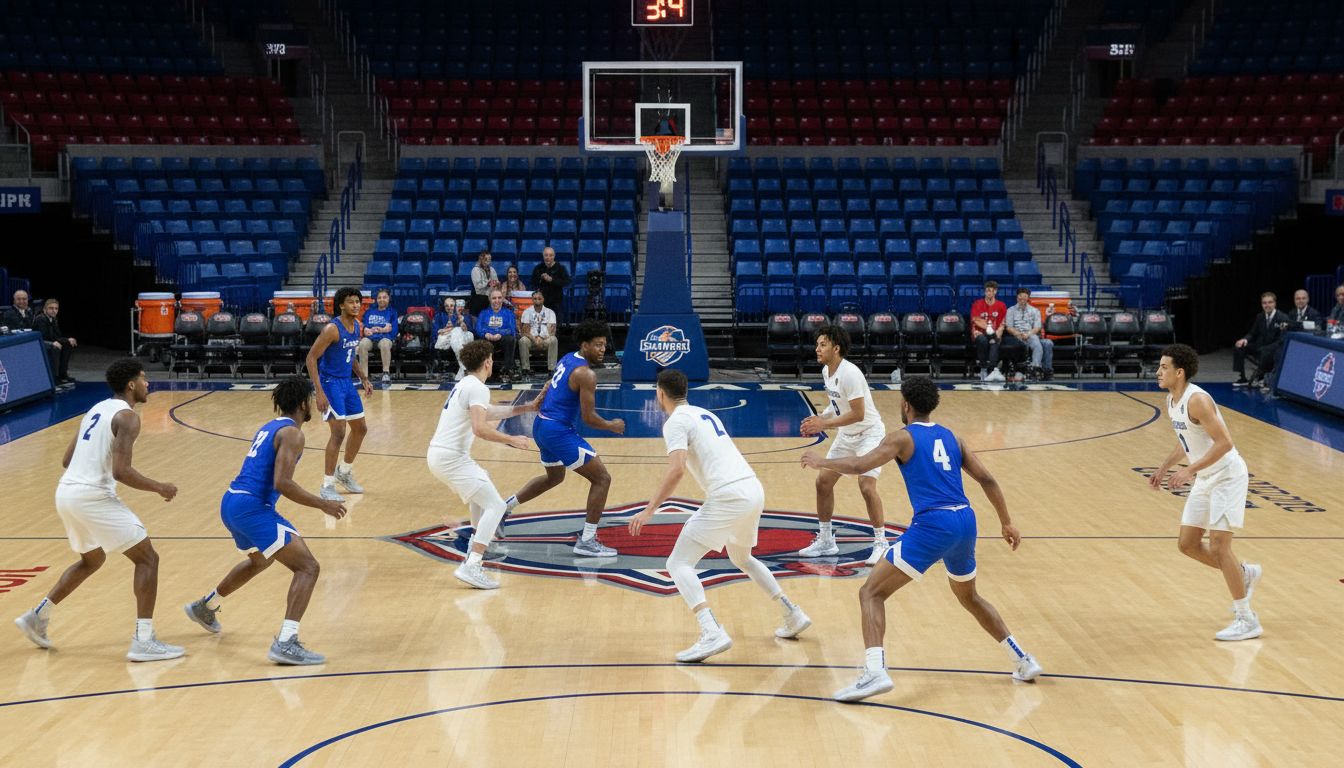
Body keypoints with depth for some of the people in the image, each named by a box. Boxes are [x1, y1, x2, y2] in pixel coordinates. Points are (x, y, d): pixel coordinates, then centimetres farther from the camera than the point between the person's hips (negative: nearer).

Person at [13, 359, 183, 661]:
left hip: (66, 493, 9)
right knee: (147, 558, -1)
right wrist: (158, 488, -7)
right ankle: (144, 641, -7)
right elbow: (121, 471, -19)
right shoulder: (127, 416, -9)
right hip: (93, 497, -9)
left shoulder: (97, 410, 18)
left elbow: (67, 460, 20)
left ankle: (37, 617, 32)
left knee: (92, 560, 31)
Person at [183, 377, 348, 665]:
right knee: (307, 567, -12)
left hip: (231, 503, 10)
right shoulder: (292, 433, -10)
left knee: (260, 561, 37)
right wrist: (322, 504, -13)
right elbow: (282, 483, -20)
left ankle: (205, 607, 56)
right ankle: (286, 643, -25)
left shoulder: (269, 427, 18)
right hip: (252, 508, -10)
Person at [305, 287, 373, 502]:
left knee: (360, 428, 16)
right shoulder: (332, 329, -21)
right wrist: (319, 392, -26)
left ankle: (344, 472, 35)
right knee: (338, 432, -14)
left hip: (346, 382, 9)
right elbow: (311, 358, -20)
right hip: (329, 382, -9)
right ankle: (327, 486, -5)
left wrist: (364, 378, 13)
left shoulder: (357, 326, 5)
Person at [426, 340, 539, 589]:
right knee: (495, 506, -11)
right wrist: (512, 440, -14)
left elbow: (490, 412, 35)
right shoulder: (477, 388, -11)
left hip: (438, 455, 10)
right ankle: (471, 567, -22)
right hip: (451, 457, -10)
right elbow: (480, 429, -25)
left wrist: (527, 408, 38)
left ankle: (476, 547, 38)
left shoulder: (464, 385, 19)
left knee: (482, 487, 33)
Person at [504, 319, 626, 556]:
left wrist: (539, 400, 39)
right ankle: (586, 541, -6)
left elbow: (550, 386, 25)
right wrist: (612, 426, -2)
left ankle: (503, 508, 38)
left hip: (542, 425, 10)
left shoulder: (567, 359, 9)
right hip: (559, 432, -10)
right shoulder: (586, 374, -19)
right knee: (602, 478, -5)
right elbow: (588, 418, -18)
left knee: (555, 477, 33)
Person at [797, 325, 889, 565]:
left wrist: (825, 424, -25)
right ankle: (825, 540, 20)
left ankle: (881, 543, -4)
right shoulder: (826, 371, 2)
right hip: (846, 435, 9)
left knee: (866, 486, -20)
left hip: (869, 433, -9)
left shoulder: (849, 373, -26)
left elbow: (858, 414, -28)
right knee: (823, 481, 7)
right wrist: (819, 418, -1)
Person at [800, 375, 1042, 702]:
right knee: (969, 596, 32)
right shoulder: (951, 437, 20)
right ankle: (1024, 661, 33)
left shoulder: (903, 437, 2)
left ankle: (875, 671, -23)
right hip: (965, 520, 7)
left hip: (932, 525, -7)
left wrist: (821, 461, 8)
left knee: (871, 592, -3)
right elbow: (987, 480, 18)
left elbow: (858, 466, -9)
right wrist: (1006, 523, 25)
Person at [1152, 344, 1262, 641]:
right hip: (1205, 478, 9)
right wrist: (1163, 469, 15)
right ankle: (1246, 574, 31)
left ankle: (1247, 621, -2)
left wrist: (1189, 471, -30)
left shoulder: (1197, 400, -24)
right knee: (1187, 544, 10)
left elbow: (1224, 442, -28)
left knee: (1218, 546, -11)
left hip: (1227, 476, -9)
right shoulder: (1172, 400, 6)